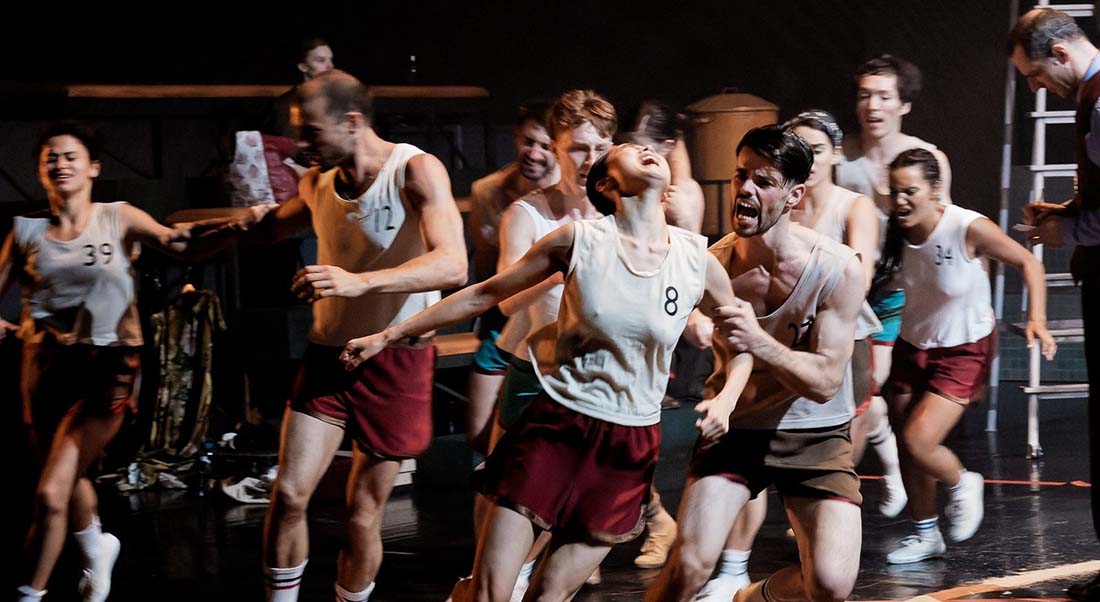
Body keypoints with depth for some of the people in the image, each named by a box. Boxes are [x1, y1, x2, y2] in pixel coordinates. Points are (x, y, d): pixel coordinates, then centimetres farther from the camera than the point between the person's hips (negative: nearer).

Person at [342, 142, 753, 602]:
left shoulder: (697, 261, -3)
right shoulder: (580, 240, -6)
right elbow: (484, 295, 3)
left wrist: (727, 398, -7)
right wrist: (388, 336, 4)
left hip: (629, 444, 2)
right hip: (556, 425, -1)